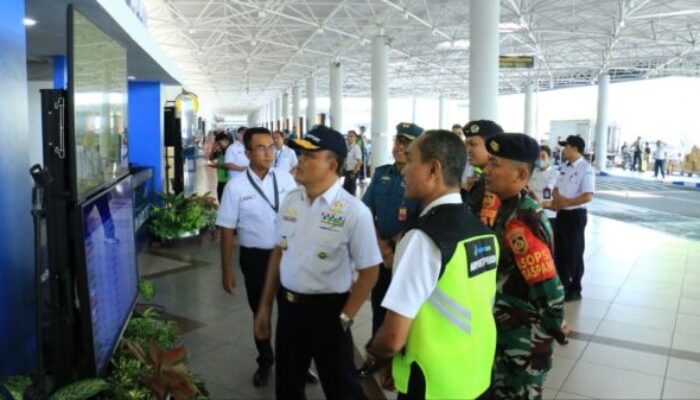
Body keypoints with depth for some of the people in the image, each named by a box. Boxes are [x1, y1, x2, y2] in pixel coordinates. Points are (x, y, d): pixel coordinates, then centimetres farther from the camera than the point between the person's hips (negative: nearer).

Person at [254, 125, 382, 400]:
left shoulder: (354, 211, -19)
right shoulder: (290, 200, 0)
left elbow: (369, 272, -13)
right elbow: (279, 253, 9)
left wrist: (343, 319, -10)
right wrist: (265, 306, 12)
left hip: (326, 309, -5)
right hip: (288, 305, 5)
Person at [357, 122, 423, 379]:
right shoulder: (381, 173, 5)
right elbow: (366, 211, 5)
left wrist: (392, 243, -12)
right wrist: (381, 244, -7)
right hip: (378, 252, 5)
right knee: (378, 307, 16)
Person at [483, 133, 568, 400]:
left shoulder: (519, 225, -28)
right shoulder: (510, 208, 1)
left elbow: (550, 289, -27)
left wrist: (555, 328, -13)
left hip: (524, 340, -9)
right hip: (508, 331, 9)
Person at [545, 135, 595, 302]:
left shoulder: (586, 169, -15)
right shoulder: (565, 167, 10)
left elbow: (588, 196, -22)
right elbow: (556, 188, 17)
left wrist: (566, 202, -19)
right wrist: (555, 199, -3)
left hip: (575, 215, -8)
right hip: (561, 214, 8)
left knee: (574, 253, 4)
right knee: (559, 251, 15)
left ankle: (575, 290, 19)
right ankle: (564, 285, 30)